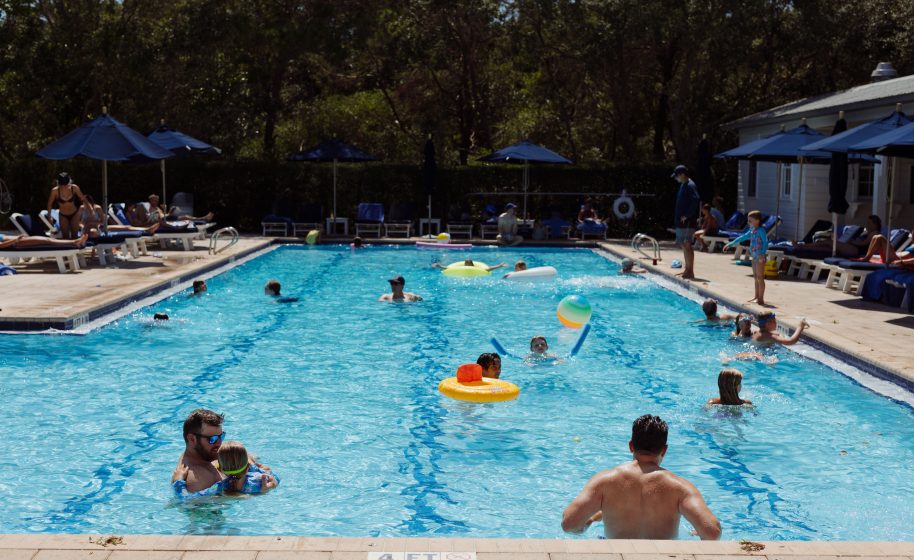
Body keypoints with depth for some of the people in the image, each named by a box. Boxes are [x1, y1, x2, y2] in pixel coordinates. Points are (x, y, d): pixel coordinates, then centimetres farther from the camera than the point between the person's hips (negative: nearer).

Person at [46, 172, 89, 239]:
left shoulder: (74, 188, -22)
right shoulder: (55, 190, -23)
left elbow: (83, 199, -7)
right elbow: (50, 203, -6)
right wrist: (49, 216, 0)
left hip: (74, 214, 0)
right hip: (63, 216, 0)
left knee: (74, 236, 5)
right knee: (65, 237, 2)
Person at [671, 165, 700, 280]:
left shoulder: (690, 186, -14)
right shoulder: (683, 185, 16)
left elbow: (696, 201, -25)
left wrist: (687, 215, -21)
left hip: (687, 222, -10)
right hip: (681, 221, 10)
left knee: (687, 245, -9)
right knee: (683, 244, 13)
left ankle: (690, 271, -8)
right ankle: (687, 269, 20)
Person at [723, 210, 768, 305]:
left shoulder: (761, 230, -13)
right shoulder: (752, 231, 14)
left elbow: (765, 242, -22)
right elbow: (742, 237, 23)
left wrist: (763, 254, -33)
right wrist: (730, 244, 28)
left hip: (760, 257, -9)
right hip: (754, 256, 9)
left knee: (760, 278, -6)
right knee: (756, 278, 14)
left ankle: (761, 299, -3)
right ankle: (757, 297, 21)